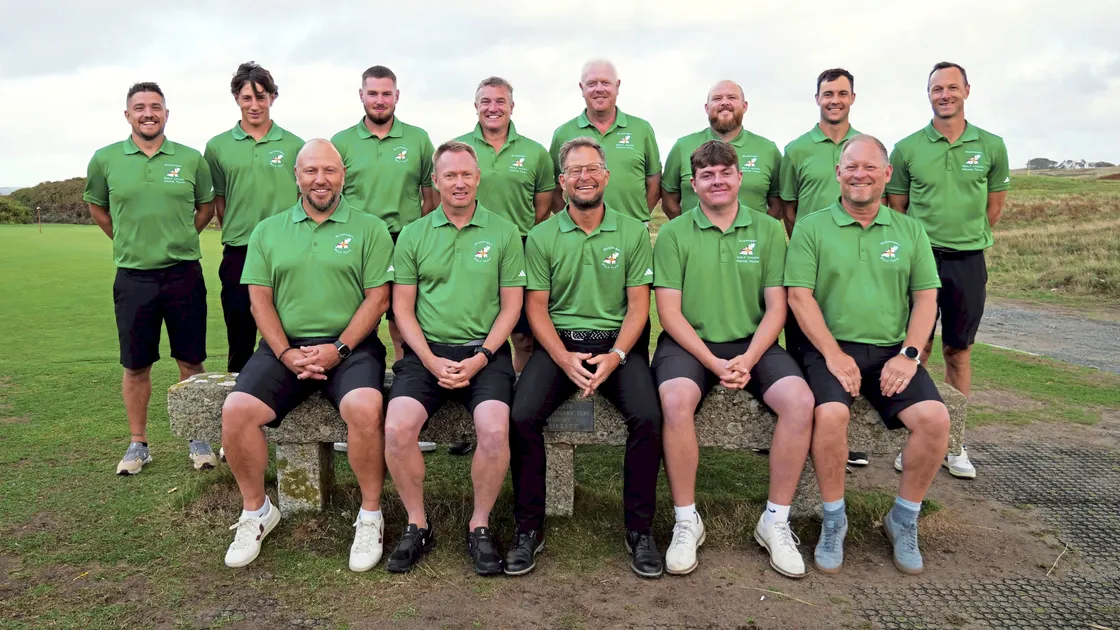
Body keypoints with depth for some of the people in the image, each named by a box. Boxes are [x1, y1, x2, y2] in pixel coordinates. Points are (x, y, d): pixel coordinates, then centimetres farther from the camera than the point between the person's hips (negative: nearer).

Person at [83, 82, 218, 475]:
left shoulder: (190, 159, 1)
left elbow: (207, 205, 15)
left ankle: (198, 439, 19)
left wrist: (180, 238, 8)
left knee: (191, 361, 6)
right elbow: (96, 207, 16)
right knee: (135, 365, 8)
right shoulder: (105, 159, 2)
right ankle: (138, 444, 22)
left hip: (183, 274, 0)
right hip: (133, 276, 1)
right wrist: (128, 240, 10)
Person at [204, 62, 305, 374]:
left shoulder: (294, 145, 5)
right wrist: (234, 235, 9)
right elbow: (219, 200, 14)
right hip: (238, 254, 1)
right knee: (240, 339, 8)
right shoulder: (217, 146, 7)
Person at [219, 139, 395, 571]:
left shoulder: (369, 229, 6)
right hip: (285, 346, 3)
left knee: (364, 408, -32)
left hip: (350, 346, -3)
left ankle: (370, 516, -10)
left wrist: (338, 348, -12)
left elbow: (378, 298, -1)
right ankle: (256, 511, 5)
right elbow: (259, 299, 8)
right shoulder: (268, 231, 15)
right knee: (236, 411, -20)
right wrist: (287, 354, -7)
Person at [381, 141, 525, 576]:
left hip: (484, 352, -1)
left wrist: (480, 358, -8)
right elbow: (402, 308, 8)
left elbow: (511, 306, 5)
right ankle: (417, 524, 1)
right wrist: (432, 361, -7)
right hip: (426, 351, 2)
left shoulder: (503, 233, 7)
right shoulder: (413, 235, 10)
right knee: (397, 428, -23)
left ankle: (480, 526, -2)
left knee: (495, 429, -27)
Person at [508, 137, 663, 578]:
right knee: (522, 415, -24)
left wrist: (615, 356, -14)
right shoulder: (542, 237, 7)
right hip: (558, 342, 1)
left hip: (616, 342, 0)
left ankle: (640, 530, -6)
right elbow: (536, 307, 3)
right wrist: (565, 359, -13)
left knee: (647, 416, -26)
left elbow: (639, 305, 3)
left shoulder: (633, 233, 6)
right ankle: (529, 528, -5)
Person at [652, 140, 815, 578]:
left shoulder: (768, 230, 9)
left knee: (800, 400, -25)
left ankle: (776, 520, -6)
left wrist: (748, 358, -12)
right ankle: (686, 521, -12)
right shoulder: (674, 234, 4)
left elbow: (776, 307, 4)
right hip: (689, 342, -2)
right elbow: (669, 312, -3)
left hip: (752, 343, 2)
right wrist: (714, 363, -14)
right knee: (676, 401, -32)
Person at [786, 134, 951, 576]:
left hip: (891, 351, 3)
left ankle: (904, 519, 4)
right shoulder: (812, 228, 5)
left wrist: (909, 354, -6)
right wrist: (834, 354, -13)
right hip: (830, 348, -3)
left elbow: (926, 297, 10)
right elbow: (799, 296, -3)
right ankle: (833, 519, -6)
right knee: (830, 414, -32)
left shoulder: (909, 231, 15)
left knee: (935, 419, -22)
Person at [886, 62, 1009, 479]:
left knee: (959, 352, 9)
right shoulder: (907, 148, 0)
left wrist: (967, 237, 14)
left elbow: (995, 204, 14)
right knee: (916, 350, 1)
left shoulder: (991, 146, 4)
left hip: (968, 262, 1)